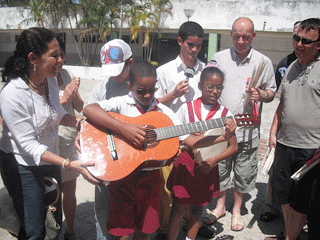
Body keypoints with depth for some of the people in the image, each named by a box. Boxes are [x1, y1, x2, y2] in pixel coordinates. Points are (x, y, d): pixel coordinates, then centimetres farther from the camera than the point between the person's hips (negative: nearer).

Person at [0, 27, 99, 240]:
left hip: (50, 159, 7)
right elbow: (28, 145, -27)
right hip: (23, 167, -7)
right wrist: (70, 164, -33)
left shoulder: (50, 79, -6)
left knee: (56, 220, 22)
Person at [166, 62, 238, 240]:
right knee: (179, 208, 5)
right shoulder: (187, 108, -3)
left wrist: (214, 160, -12)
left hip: (207, 167, 1)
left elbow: (233, 147, 1)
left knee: (197, 208, 14)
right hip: (185, 164, -1)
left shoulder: (225, 114, -1)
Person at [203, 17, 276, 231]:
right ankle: (220, 206, 35)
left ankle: (237, 210, 34)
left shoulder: (263, 62, 2)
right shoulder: (219, 58, 2)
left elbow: (272, 92, 10)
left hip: (248, 129, 0)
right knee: (220, 169, 12)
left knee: (244, 173, 10)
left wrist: (262, 95, -13)